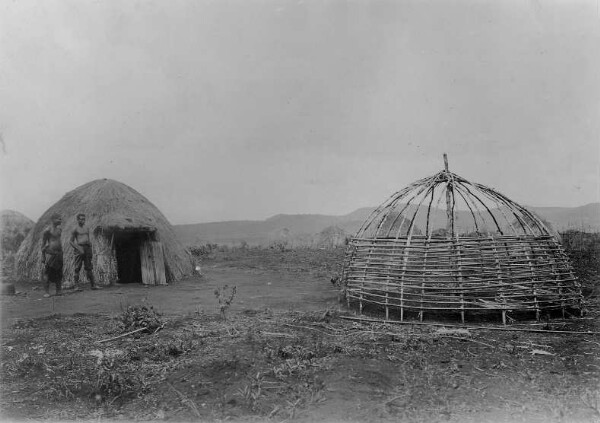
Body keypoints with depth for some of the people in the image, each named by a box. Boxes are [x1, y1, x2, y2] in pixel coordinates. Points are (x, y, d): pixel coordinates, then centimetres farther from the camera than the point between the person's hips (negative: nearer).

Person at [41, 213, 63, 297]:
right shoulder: (47, 230, -9)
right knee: (47, 273, -5)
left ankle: (59, 291, 15)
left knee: (58, 273, 9)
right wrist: (43, 256, -8)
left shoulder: (60, 229, 12)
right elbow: (43, 243, -6)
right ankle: (47, 292, -2)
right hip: (50, 253, -7)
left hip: (59, 253, 7)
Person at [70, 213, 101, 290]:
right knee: (77, 268, -3)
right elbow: (71, 241, -2)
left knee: (89, 267, 7)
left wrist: (90, 242, 6)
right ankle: (76, 286, 0)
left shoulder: (87, 227, 14)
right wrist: (78, 249, -13)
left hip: (87, 247, 5)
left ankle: (93, 285, 8)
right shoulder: (75, 229, -1)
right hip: (79, 248, -5)